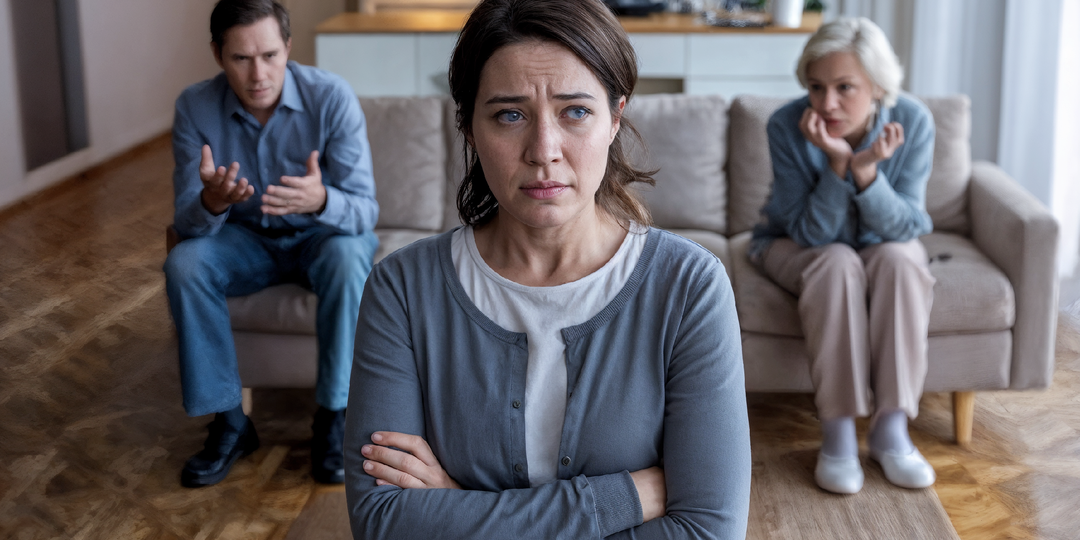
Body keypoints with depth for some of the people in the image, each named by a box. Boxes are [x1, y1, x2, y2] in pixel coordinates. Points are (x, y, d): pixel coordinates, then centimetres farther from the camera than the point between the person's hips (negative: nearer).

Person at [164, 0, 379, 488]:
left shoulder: (332, 97, -23)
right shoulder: (195, 108, -16)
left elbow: (365, 209, -25)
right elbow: (187, 222, -17)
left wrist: (320, 200, -49)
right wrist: (210, 203, -43)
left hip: (323, 233, -2)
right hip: (246, 238, 2)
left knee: (347, 257, -35)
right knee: (184, 263, -26)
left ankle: (333, 419, -19)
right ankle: (228, 423, -13)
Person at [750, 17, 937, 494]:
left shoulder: (913, 122, -21)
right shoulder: (787, 126, -25)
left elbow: (904, 227, -21)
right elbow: (811, 233, -23)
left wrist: (865, 169, -39)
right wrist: (837, 162, -39)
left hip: (883, 244, 2)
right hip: (798, 246, -1)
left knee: (899, 261, -32)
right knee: (838, 263, -34)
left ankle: (891, 430, -26)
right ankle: (837, 434, -31)